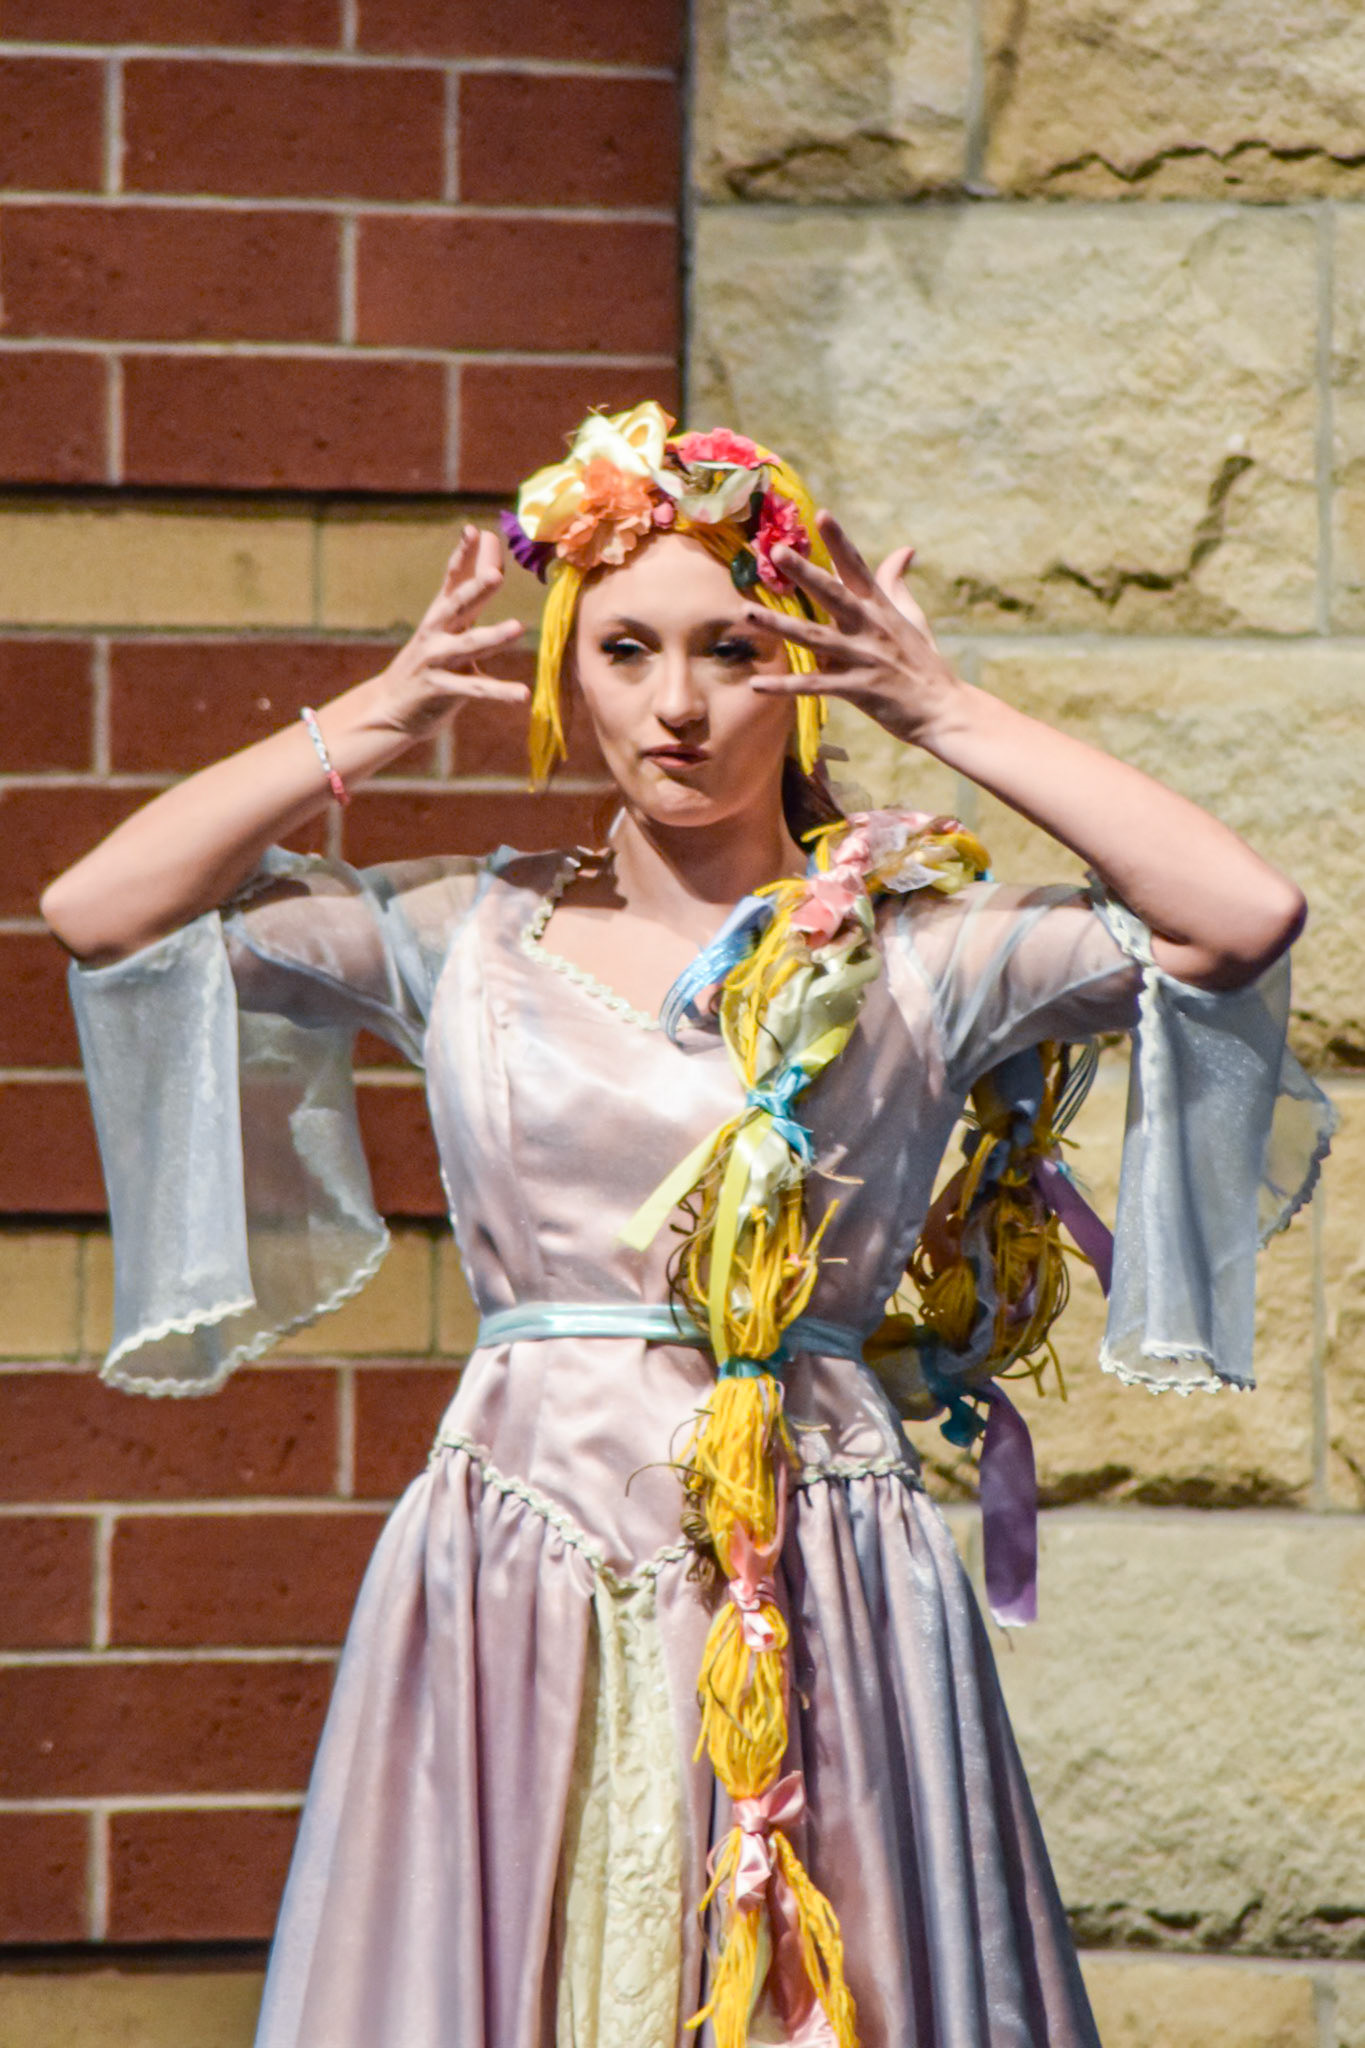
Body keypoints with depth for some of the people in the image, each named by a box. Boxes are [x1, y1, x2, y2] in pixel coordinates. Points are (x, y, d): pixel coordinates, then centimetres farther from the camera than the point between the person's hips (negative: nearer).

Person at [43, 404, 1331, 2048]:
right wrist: (376, 722, 0)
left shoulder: (919, 944, 2)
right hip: (518, 1590, 2)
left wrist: (950, 721, -8)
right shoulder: (473, 936, 8)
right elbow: (96, 907, 5)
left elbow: (1249, 914, -11)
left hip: (812, 1590, -2)